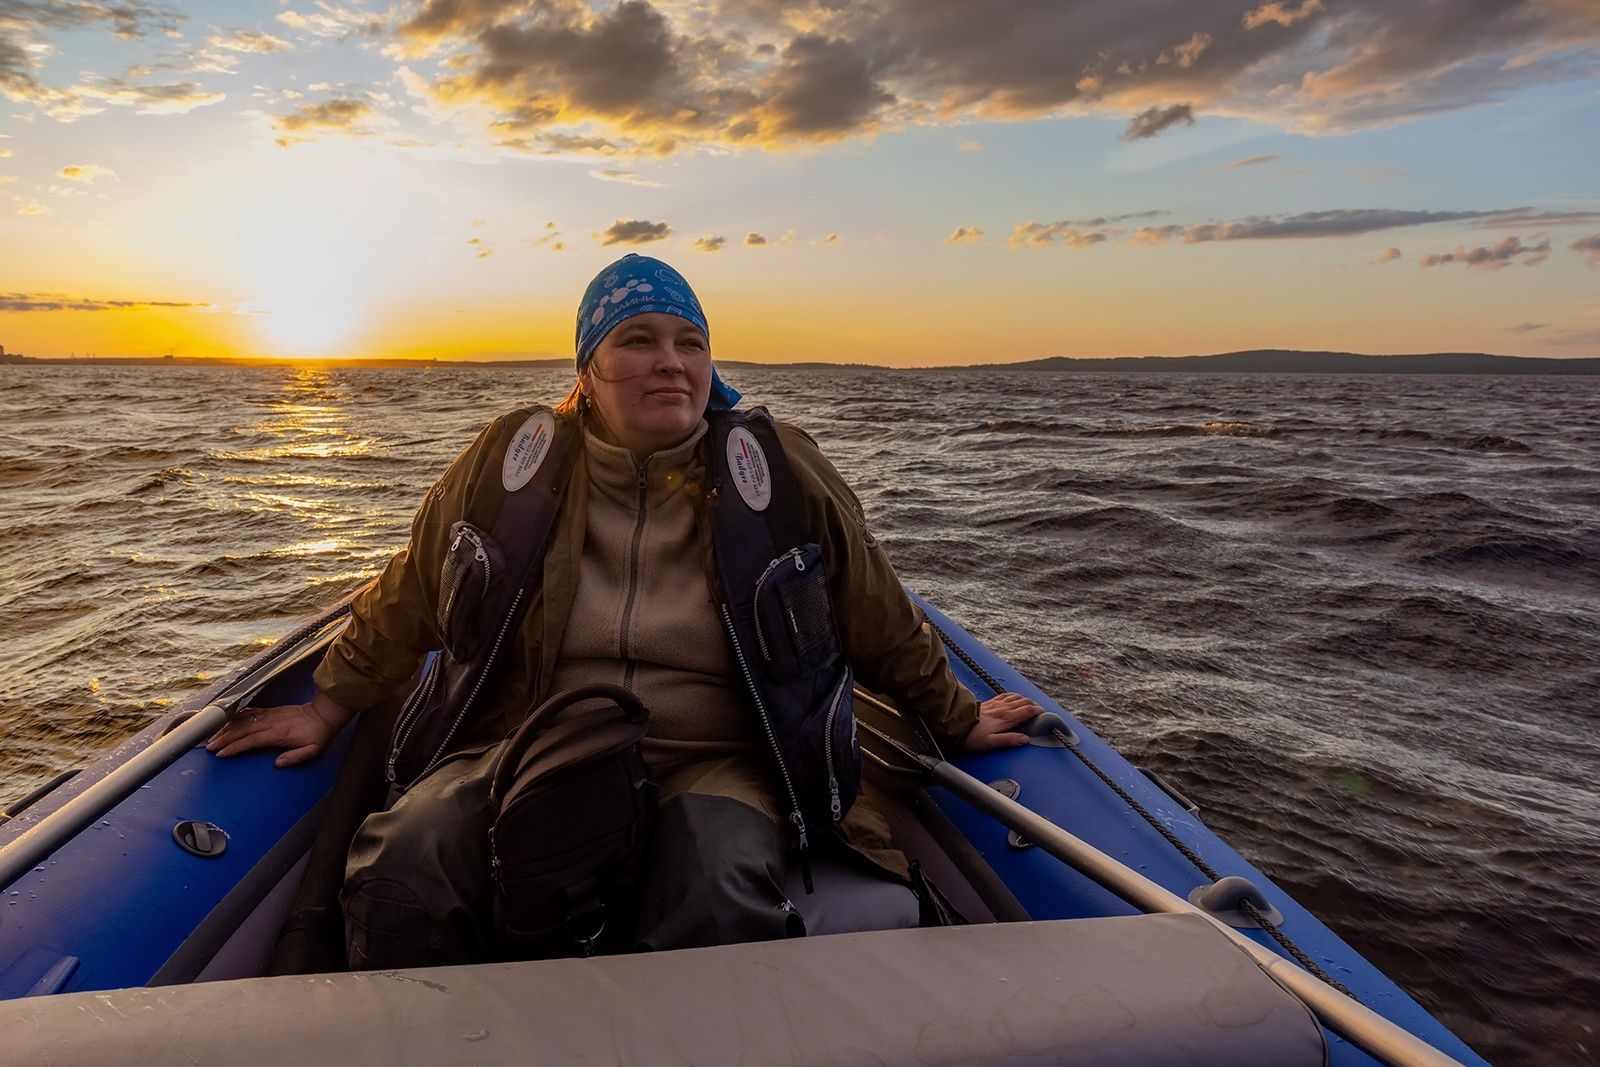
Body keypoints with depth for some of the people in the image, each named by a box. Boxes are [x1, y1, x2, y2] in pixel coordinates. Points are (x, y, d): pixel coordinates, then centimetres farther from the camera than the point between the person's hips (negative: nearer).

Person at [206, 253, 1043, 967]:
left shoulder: (778, 471, 0)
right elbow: (410, 596, 17)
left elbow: (880, 622, 10)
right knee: (401, 871, -26)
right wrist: (330, 707, 20)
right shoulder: (513, 460, 3)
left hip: (715, 760, -1)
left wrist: (957, 720, 17)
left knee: (723, 898, -33)